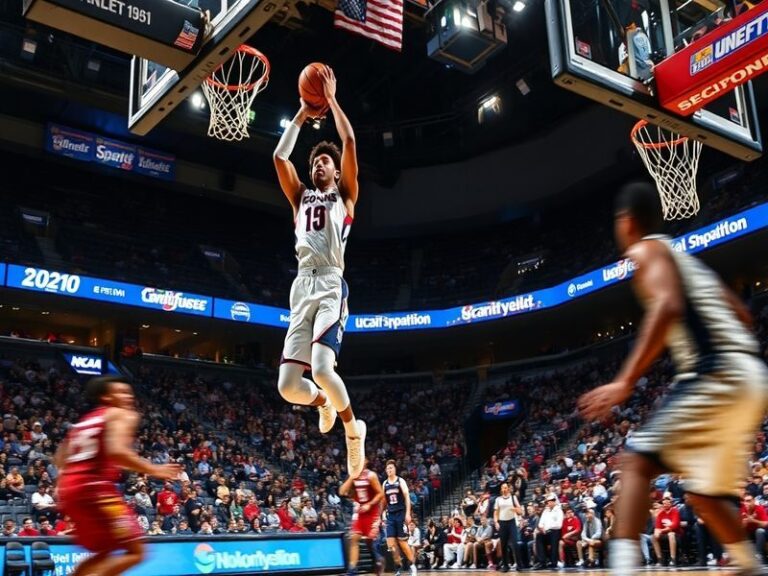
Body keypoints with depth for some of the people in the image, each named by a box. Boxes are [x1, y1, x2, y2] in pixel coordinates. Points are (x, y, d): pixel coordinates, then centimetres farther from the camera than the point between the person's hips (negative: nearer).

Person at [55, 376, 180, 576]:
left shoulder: (84, 421, 26)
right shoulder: (123, 414, 1)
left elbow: (60, 460, 23)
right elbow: (116, 451, -18)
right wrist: (154, 470, -11)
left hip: (69, 489, 9)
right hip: (94, 488, -9)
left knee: (105, 551, 22)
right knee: (135, 551, -5)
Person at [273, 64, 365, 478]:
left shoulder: (344, 195, 15)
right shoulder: (300, 198, 26)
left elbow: (349, 141, 5)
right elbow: (279, 156, 19)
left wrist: (331, 98, 13)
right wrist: (302, 114, 25)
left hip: (330, 286, -5)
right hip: (302, 288, 5)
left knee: (322, 369, -26)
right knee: (288, 385, -3)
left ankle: (352, 426, 0)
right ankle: (324, 403, 32)